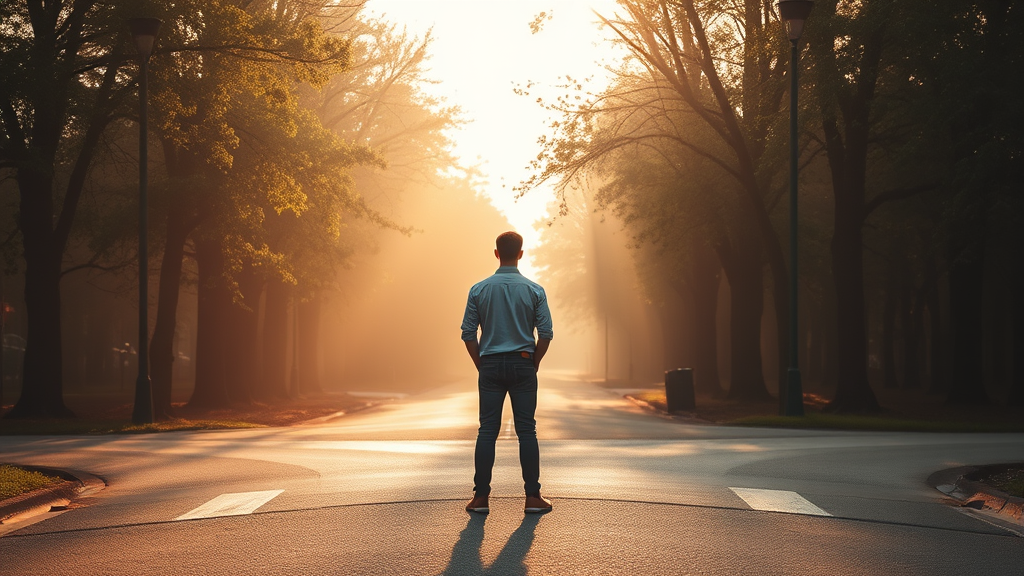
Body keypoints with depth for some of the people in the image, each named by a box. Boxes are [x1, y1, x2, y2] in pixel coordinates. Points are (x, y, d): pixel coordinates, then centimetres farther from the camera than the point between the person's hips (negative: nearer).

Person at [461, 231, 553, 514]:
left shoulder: (479, 289, 0)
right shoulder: (534, 290, -2)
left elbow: (468, 333, 0)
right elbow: (546, 333, -5)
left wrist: (481, 365, 10)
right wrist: (534, 363, 9)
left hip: (490, 366, 1)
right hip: (522, 366, -1)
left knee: (487, 431, 3)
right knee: (526, 432, 3)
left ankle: (481, 497, 2)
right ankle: (533, 497, 3)